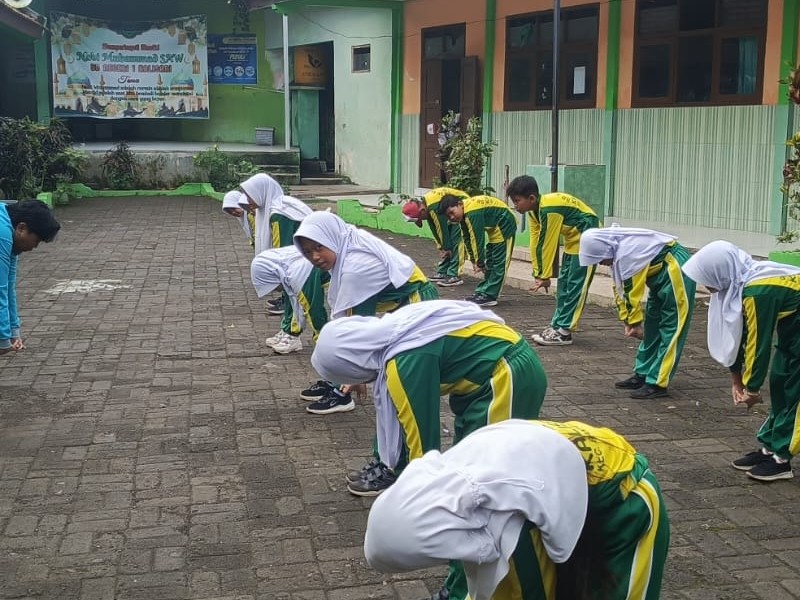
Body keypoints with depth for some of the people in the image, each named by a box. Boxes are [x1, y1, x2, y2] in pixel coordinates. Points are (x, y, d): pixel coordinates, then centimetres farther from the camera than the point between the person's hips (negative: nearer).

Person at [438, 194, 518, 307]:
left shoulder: (472, 213, -29)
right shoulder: (464, 215, 1)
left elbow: (478, 238, -27)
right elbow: (468, 239, 6)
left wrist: (480, 263, -21)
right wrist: (474, 260, 4)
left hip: (505, 226, -10)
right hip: (495, 229, 10)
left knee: (499, 263, -9)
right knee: (490, 264, 12)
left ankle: (489, 297, -11)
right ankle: (482, 293, 16)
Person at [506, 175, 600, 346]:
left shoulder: (550, 210, -30)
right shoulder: (534, 210, -1)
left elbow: (548, 245, -24)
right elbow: (536, 241, 0)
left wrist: (545, 276, -17)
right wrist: (538, 274, -1)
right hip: (572, 240, 10)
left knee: (575, 286, -9)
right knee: (564, 284, 11)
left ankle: (564, 332, -9)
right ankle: (557, 325, 16)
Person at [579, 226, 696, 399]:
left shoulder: (628, 251, -28)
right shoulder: (617, 251, 3)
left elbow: (632, 291, -21)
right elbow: (620, 289, 8)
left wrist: (635, 323, -10)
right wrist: (628, 321, 8)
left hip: (676, 269, -11)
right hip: (662, 274, 11)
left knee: (670, 329, -9)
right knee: (651, 327, 14)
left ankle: (657, 384, -9)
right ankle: (642, 375, 21)